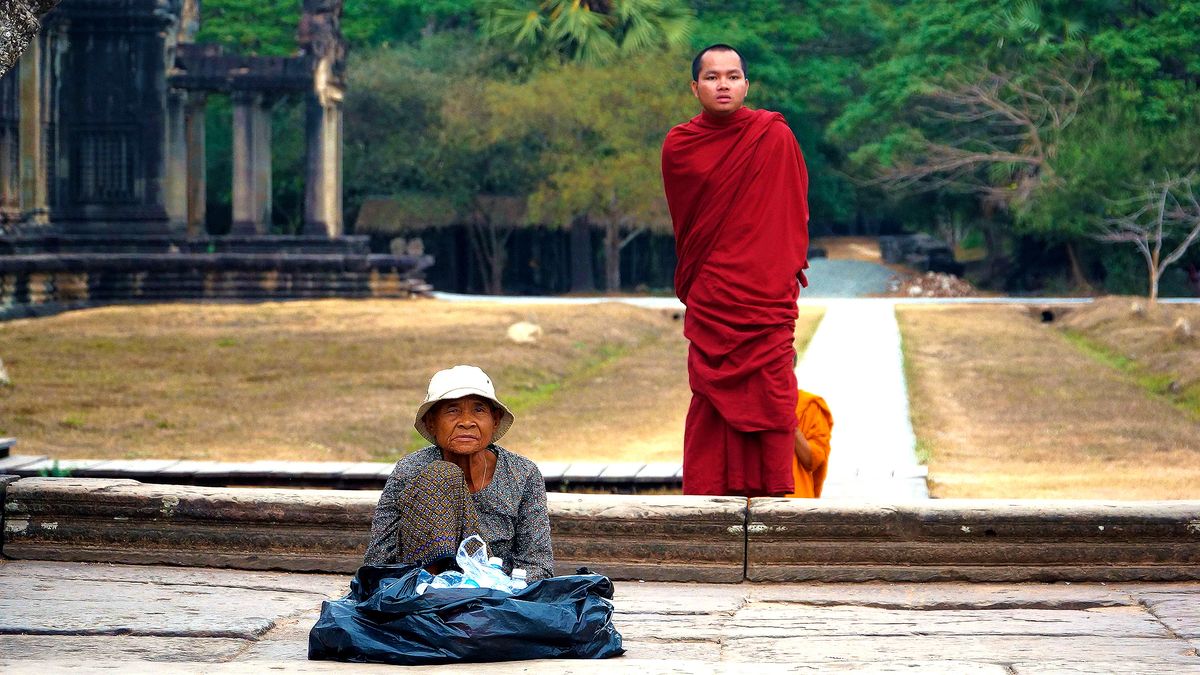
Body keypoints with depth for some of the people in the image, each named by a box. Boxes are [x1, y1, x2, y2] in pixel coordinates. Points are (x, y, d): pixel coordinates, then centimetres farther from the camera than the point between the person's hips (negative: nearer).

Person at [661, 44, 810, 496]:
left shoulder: (775, 136, -1)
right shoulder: (678, 147, 4)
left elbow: (793, 211, 7)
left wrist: (790, 271, 6)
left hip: (767, 301, -1)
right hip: (710, 302, 1)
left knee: (769, 401, -3)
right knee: (711, 404, 0)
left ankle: (770, 496, 1)